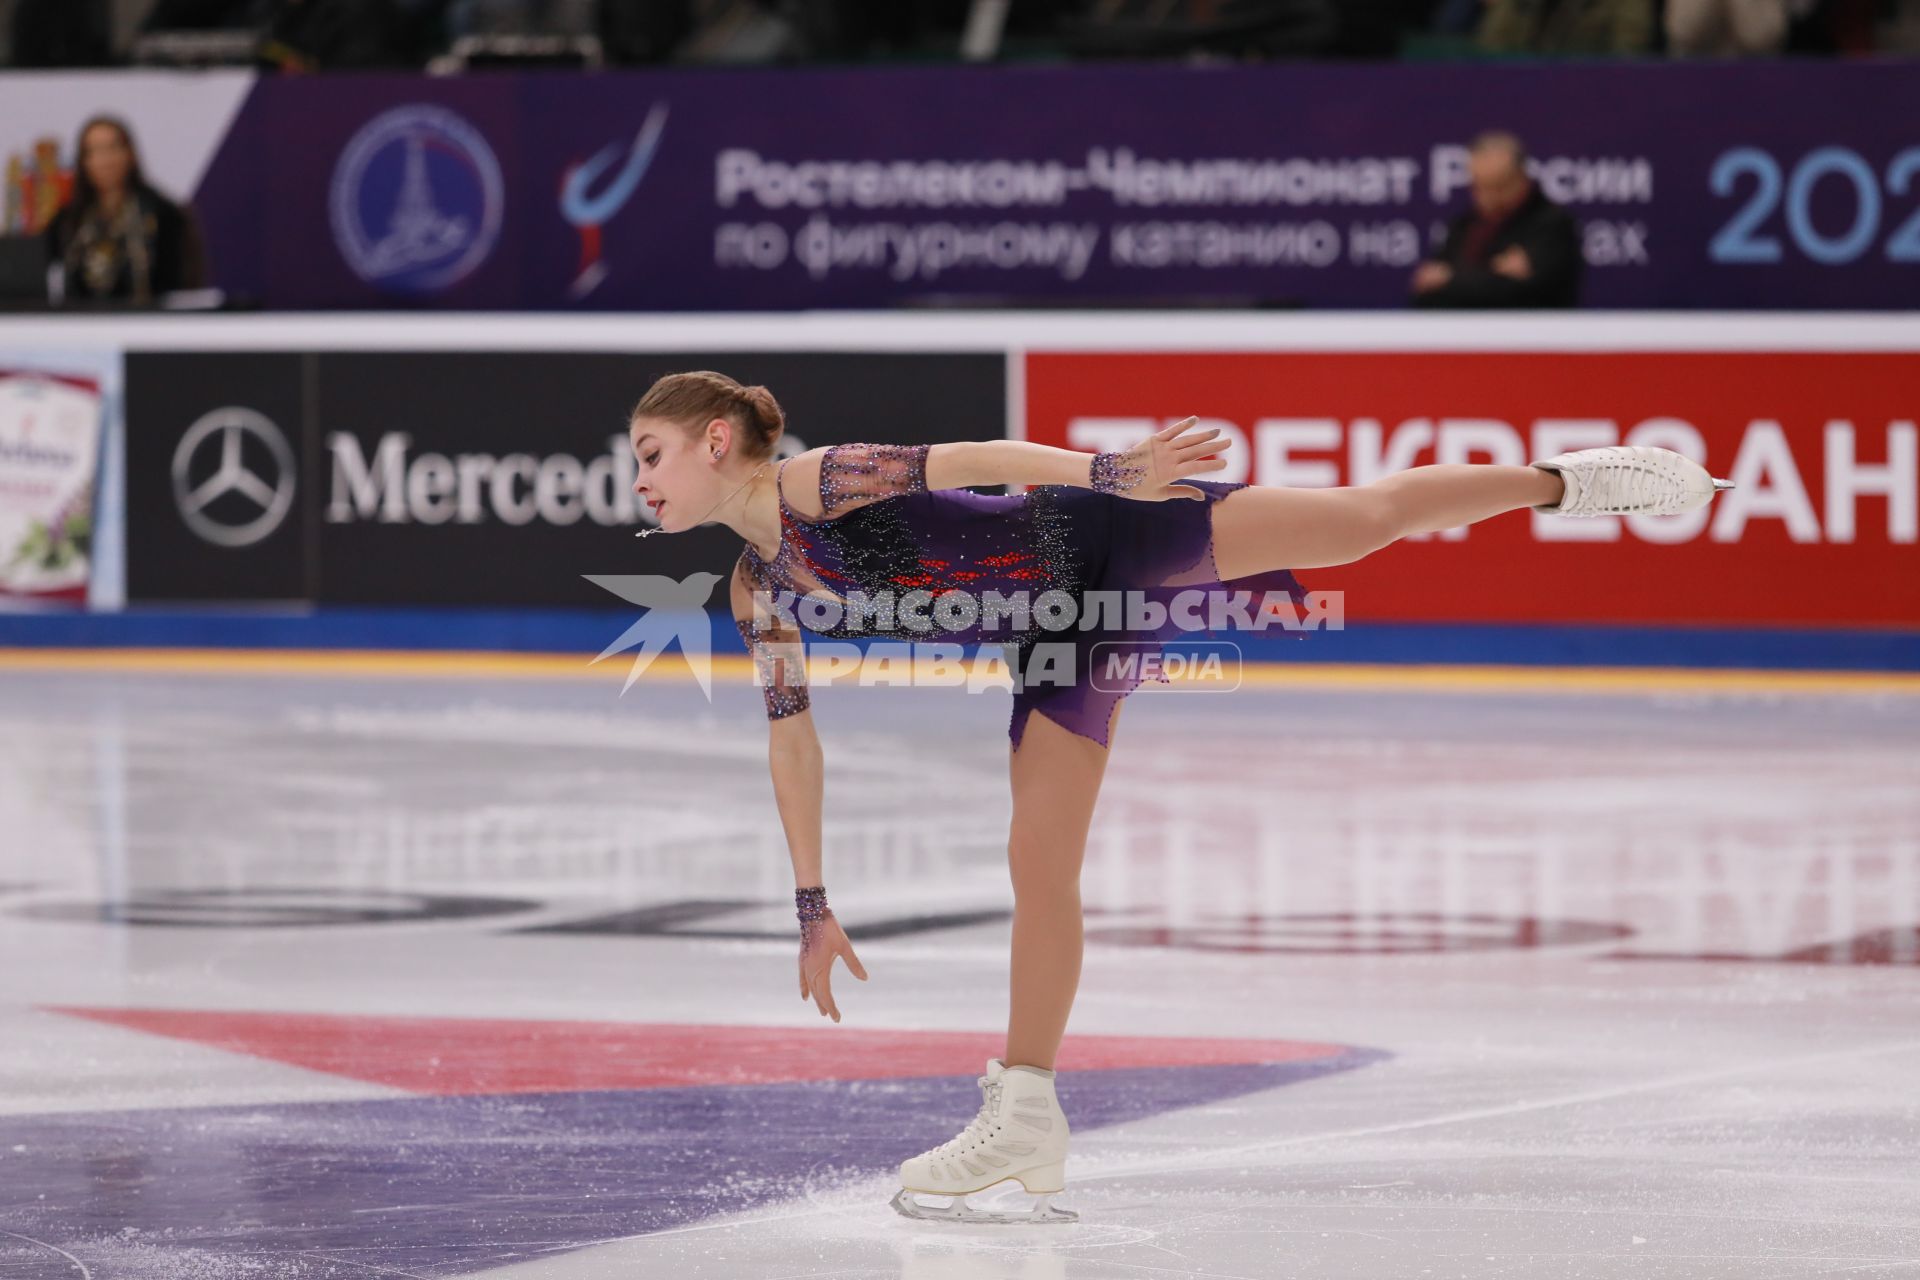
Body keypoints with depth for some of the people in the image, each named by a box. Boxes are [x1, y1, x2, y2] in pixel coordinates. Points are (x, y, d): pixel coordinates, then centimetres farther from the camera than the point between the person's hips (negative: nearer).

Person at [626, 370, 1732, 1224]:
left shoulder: (815, 482, -16)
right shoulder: (759, 592, 6)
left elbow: (972, 457, -24)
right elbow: (791, 739, 14)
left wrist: (1107, 468, -37)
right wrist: (812, 906, 16)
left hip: (1100, 549, -7)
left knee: (1359, 521, -13)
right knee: (1040, 860, 4)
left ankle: (1574, 479, -1)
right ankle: (1027, 1122, 6)